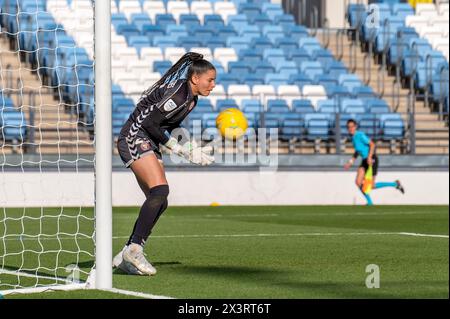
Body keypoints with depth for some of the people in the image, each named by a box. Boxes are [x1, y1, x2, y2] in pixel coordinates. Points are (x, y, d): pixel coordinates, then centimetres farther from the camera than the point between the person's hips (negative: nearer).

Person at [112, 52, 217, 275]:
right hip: (134, 138, -10)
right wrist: (179, 149, -16)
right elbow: (149, 123, -21)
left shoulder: (191, 98, 12)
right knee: (160, 189, -26)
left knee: (159, 202, 3)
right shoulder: (178, 94, -19)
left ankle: (126, 257, 7)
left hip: (148, 144, 10)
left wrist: (190, 150, 6)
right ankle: (134, 249, -26)